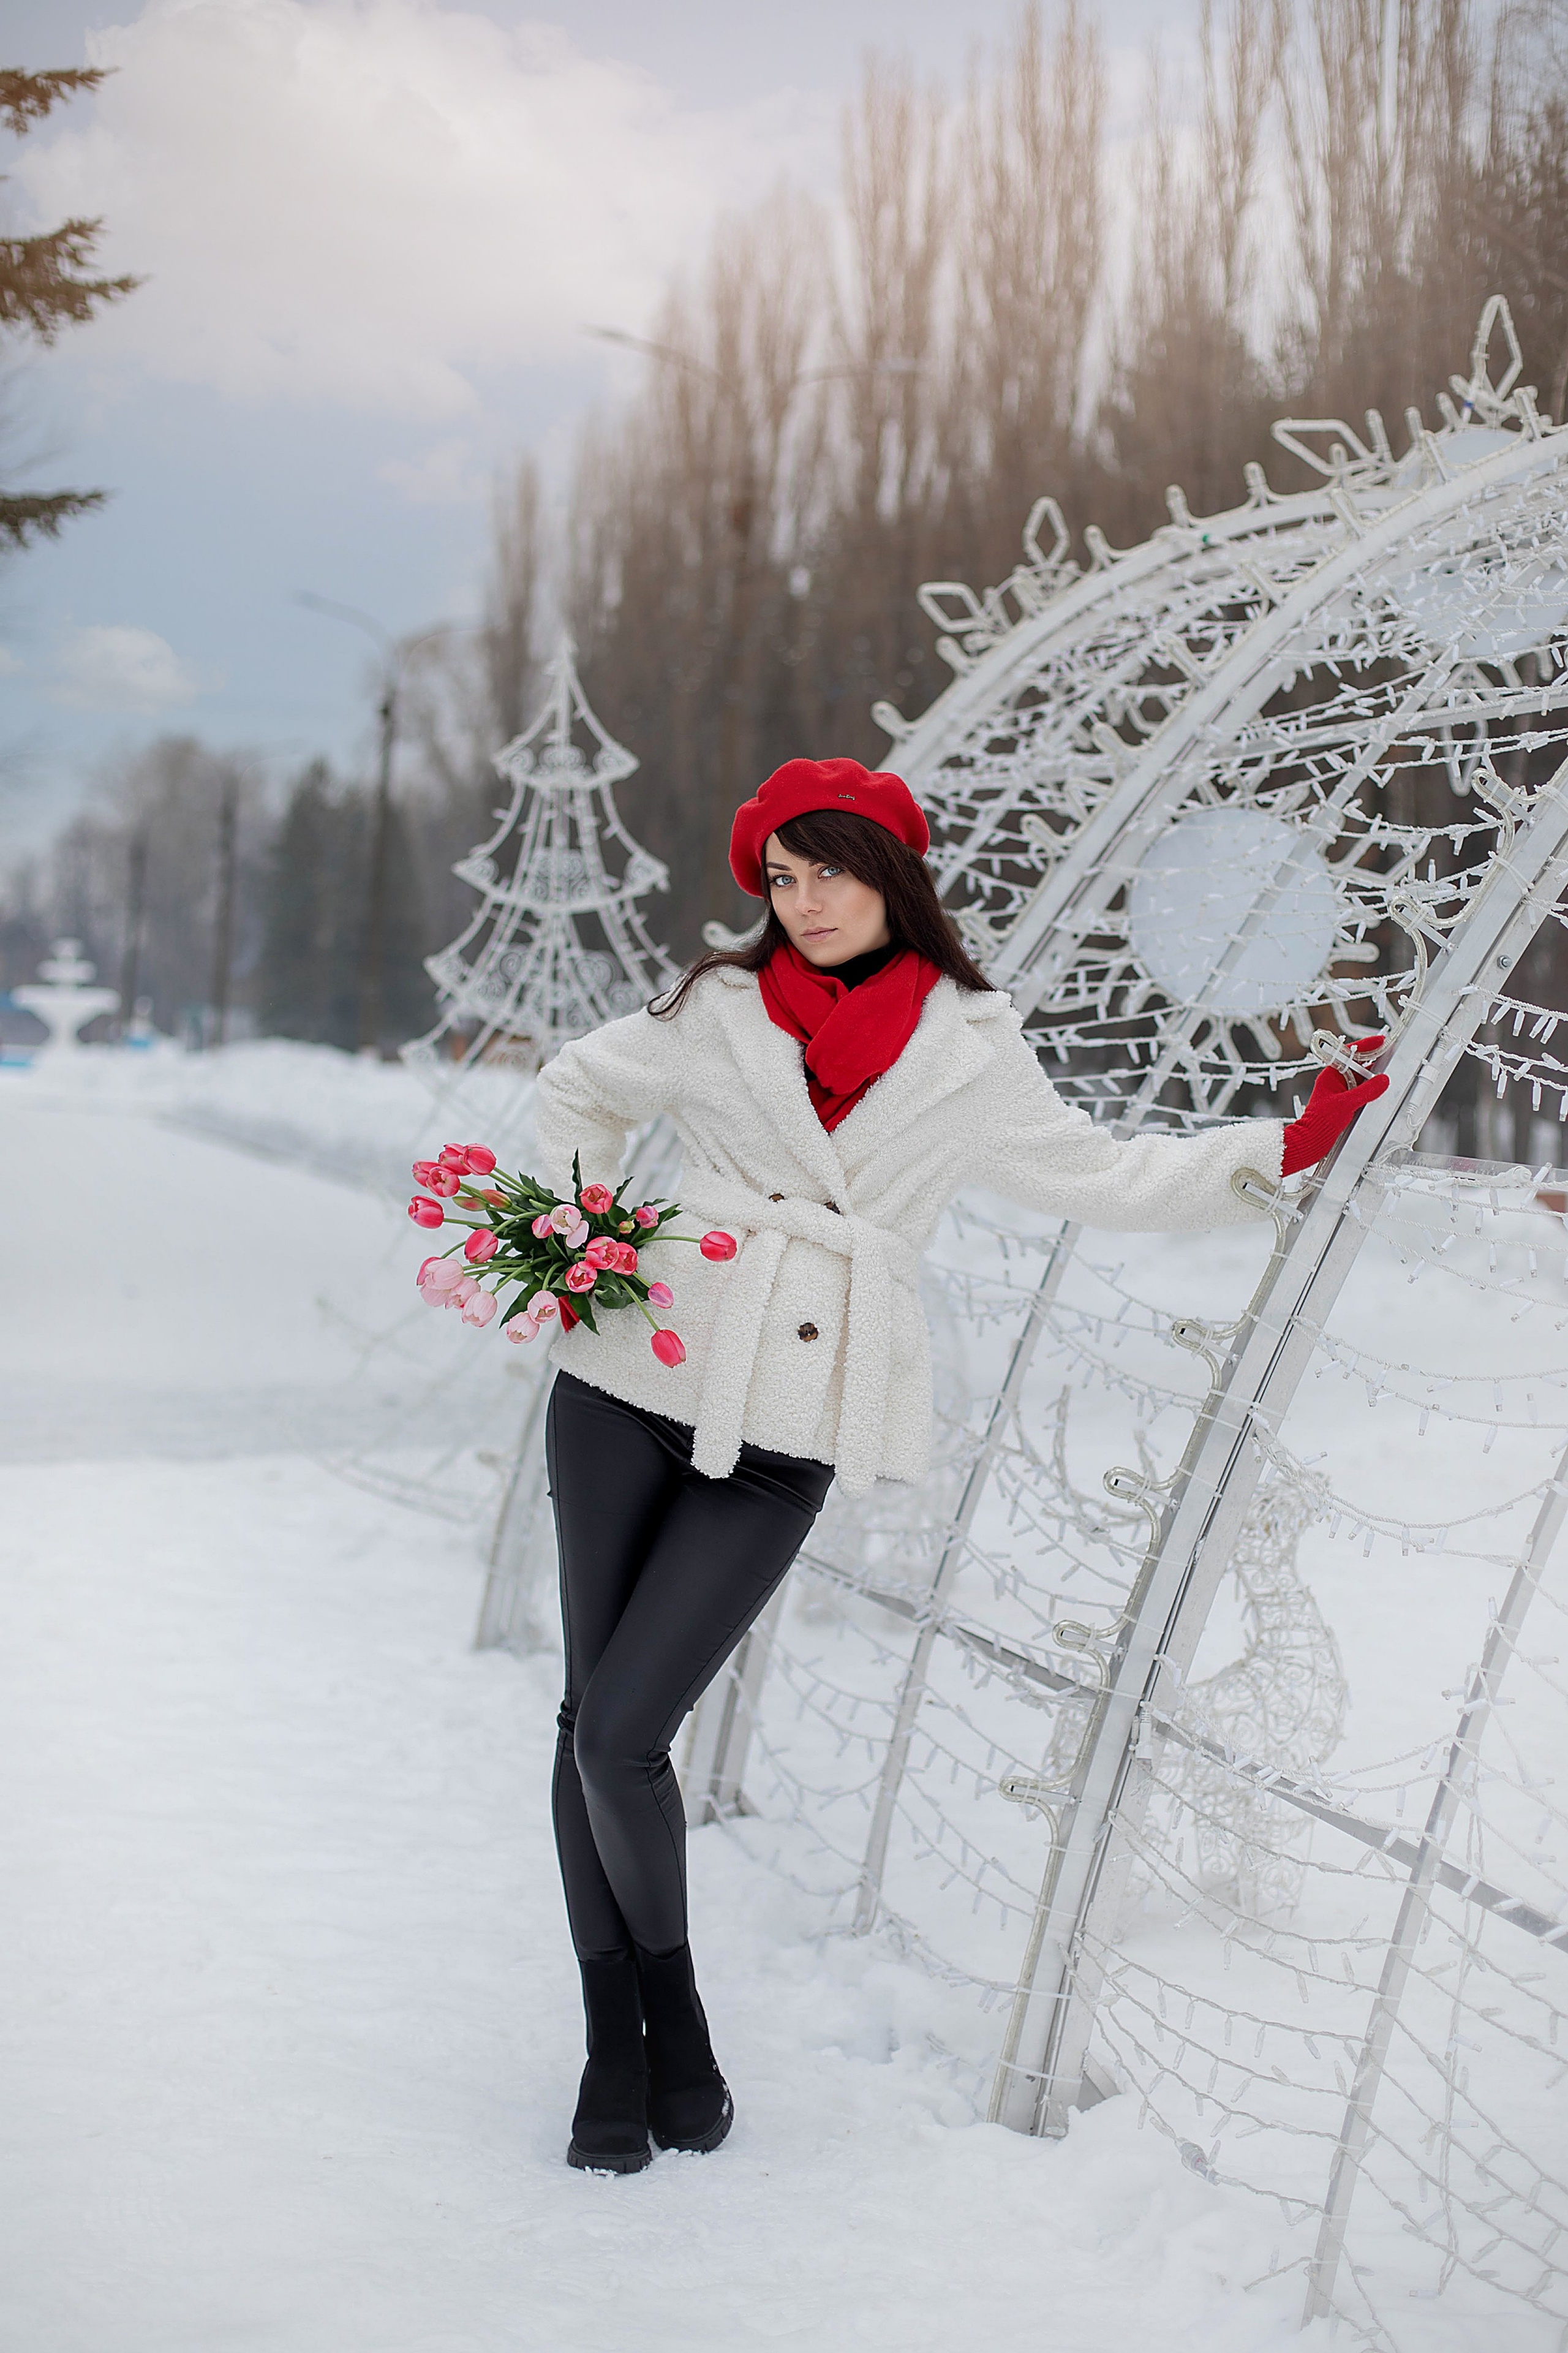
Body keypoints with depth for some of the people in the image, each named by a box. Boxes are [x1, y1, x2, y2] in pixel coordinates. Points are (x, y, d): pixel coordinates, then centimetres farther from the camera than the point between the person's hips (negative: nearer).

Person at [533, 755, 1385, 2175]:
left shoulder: (967, 1052, 6)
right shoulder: (719, 1013, 7)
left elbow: (1103, 1178, 16)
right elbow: (582, 1090, 24)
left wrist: (1285, 1149, 9)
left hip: (782, 1444, -2)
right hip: (631, 1382, 2)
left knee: (622, 1735, -11)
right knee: (593, 1722, 2)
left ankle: (670, 2012, 13)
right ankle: (617, 2046, 17)